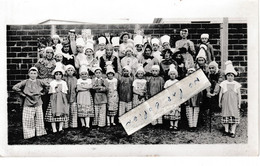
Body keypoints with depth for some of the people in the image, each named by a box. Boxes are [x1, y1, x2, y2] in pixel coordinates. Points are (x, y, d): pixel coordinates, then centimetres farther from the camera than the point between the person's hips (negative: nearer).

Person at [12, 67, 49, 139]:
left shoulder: (39, 82, 2)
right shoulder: (25, 82, -3)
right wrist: (22, 93, -5)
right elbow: (14, 87, -6)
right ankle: (29, 134, 9)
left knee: (39, 119, 7)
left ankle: (39, 133, 19)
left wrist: (42, 92, 5)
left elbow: (48, 86, 9)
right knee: (28, 120, -1)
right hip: (28, 104, -2)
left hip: (38, 104, 2)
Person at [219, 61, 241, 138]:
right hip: (225, 102, 0)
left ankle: (233, 131, 6)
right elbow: (220, 93, 7)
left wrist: (239, 103, 5)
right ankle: (226, 130, 14)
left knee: (234, 116, -1)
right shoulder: (223, 84, 2)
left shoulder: (236, 84, 3)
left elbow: (239, 94, 6)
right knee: (225, 115, 4)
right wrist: (220, 102, 7)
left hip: (234, 103, 0)